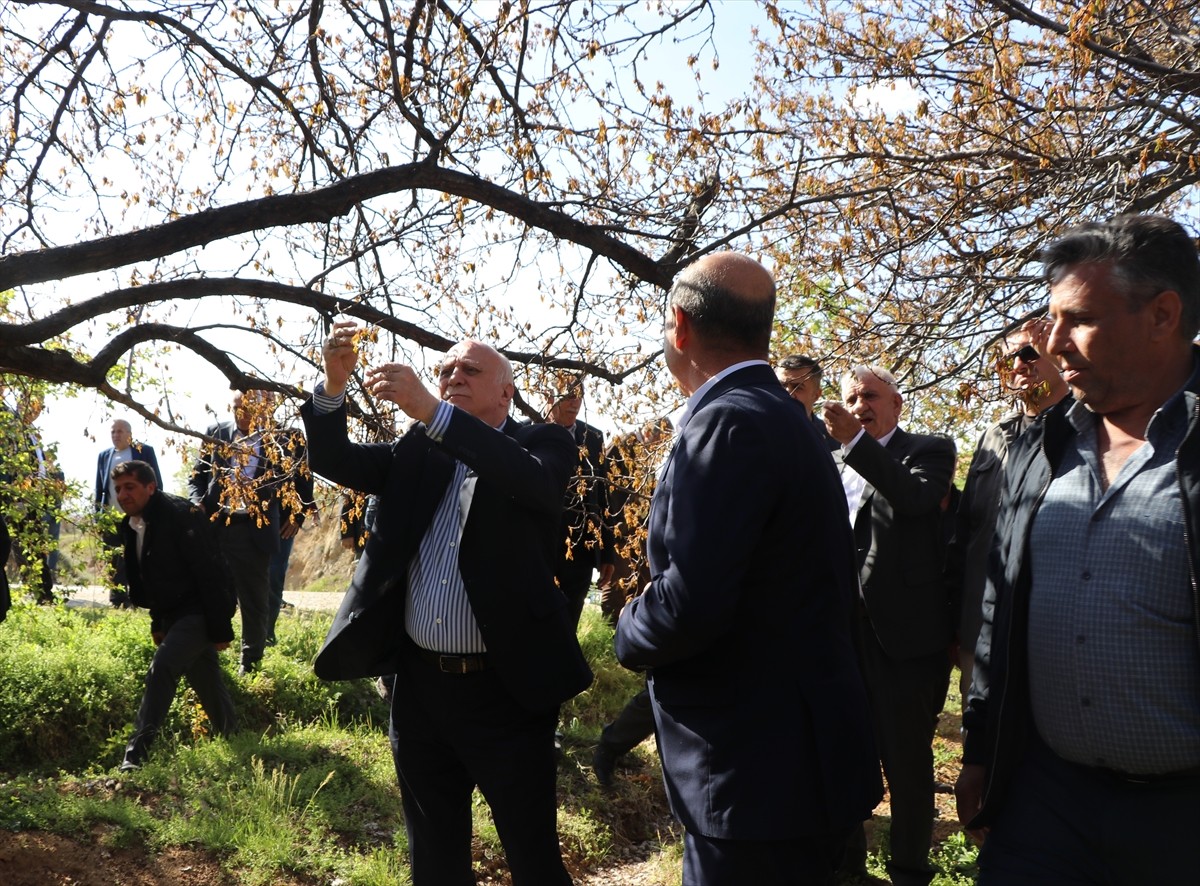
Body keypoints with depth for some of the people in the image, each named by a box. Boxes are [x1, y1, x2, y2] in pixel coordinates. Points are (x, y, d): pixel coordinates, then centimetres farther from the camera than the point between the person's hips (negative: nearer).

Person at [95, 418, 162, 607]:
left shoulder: (145, 451, 1)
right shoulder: (104, 456, 12)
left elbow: (156, 483, -1)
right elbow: (99, 488, 15)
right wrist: (98, 517, 9)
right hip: (111, 520, 4)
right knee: (115, 564, 6)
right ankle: (116, 603, 12)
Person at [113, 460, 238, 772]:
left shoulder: (180, 515, -18)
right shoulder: (131, 526, 7)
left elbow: (210, 573, -20)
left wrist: (220, 628, -21)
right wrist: (157, 623, 16)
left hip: (199, 612, -8)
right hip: (174, 616, 9)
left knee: (162, 667, -22)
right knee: (208, 684, 14)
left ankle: (137, 754, -19)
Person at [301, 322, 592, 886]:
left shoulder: (543, 444, -3)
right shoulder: (418, 451, 10)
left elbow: (532, 480, -25)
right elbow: (333, 459, 3)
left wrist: (431, 411, -34)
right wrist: (335, 383, -16)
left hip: (506, 688, -4)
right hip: (419, 685, 5)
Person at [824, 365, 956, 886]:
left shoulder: (929, 450, -1)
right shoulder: (833, 463, 13)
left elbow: (916, 497, -22)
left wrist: (855, 441, -28)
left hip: (903, 628, -5)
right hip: (844, 626, 5)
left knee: (906, 758, 6)